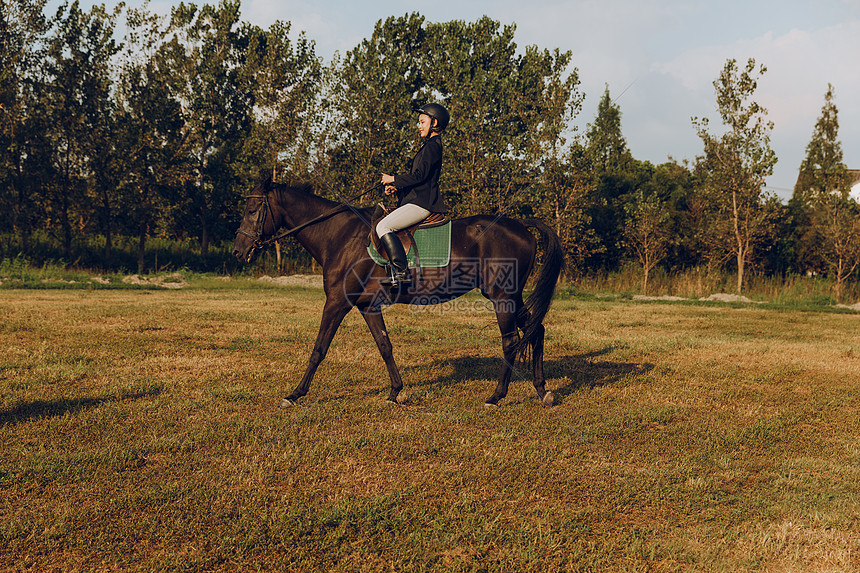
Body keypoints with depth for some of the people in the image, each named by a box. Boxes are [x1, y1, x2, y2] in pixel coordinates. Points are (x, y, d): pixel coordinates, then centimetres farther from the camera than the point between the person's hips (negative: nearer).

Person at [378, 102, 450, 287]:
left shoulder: (432, 146, -11)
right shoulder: (430, 145, 22)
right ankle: (397, 271, 10)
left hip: (422, 203, -11)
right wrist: (397, 187, 13)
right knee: (384, 225, 16)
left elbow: (419, 175, -19)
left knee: (383, 226, -19)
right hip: (419, 200, 11)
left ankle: (403, 274, -23)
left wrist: (394, 179, -8)